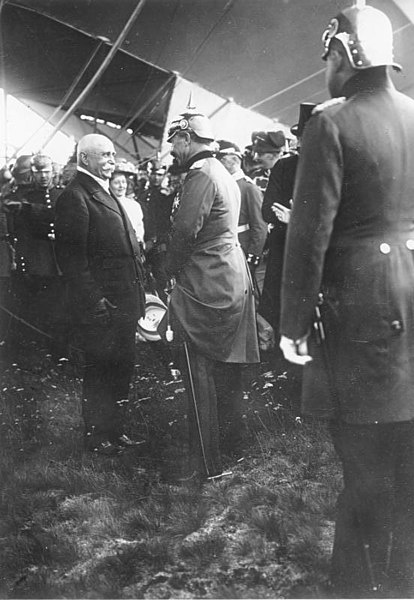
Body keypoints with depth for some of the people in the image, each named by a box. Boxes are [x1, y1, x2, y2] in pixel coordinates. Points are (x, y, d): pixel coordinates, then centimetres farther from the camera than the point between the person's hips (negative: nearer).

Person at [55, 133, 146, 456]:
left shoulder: (106, 193, 18)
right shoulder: (75, 196, -13)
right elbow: (71, 256, -18)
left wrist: (137, 294, 16)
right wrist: (93, 300, -22)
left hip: (124, 302, 9)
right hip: (101, 305, -9)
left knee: (121, 368, 15)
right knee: (101, 369, 2)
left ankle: (115, 430, 28)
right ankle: (97, 437, 15)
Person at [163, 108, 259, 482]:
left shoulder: (201, 175, -15)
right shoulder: (224, 174, 15)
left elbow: (185, 231, -22)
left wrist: (172, 268, -6)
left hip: (204, 289, -10)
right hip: (234, 280, 10)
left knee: (199, 376, -4)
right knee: (227, 370, 17)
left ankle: (207, 465, -1)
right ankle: (230, 443, 29)